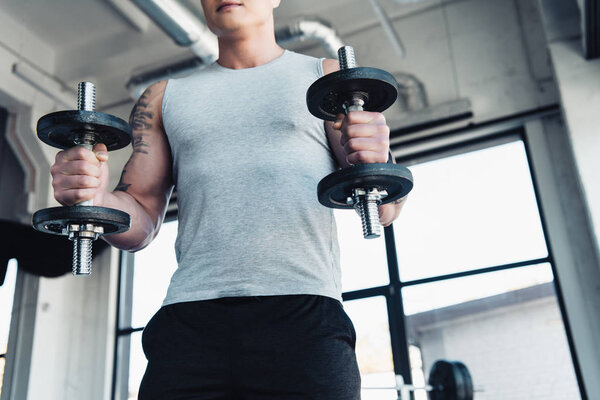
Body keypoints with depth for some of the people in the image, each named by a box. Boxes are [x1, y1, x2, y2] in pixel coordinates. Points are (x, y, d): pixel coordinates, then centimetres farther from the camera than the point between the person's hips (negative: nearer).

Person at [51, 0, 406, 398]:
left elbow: (384, 210, 5)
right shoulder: (164, 98, 20)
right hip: (190, 320, 2)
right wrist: (96, 197, -9)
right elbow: (141, 223, 14)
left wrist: (375, 167, -18)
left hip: (303, 317, -1)